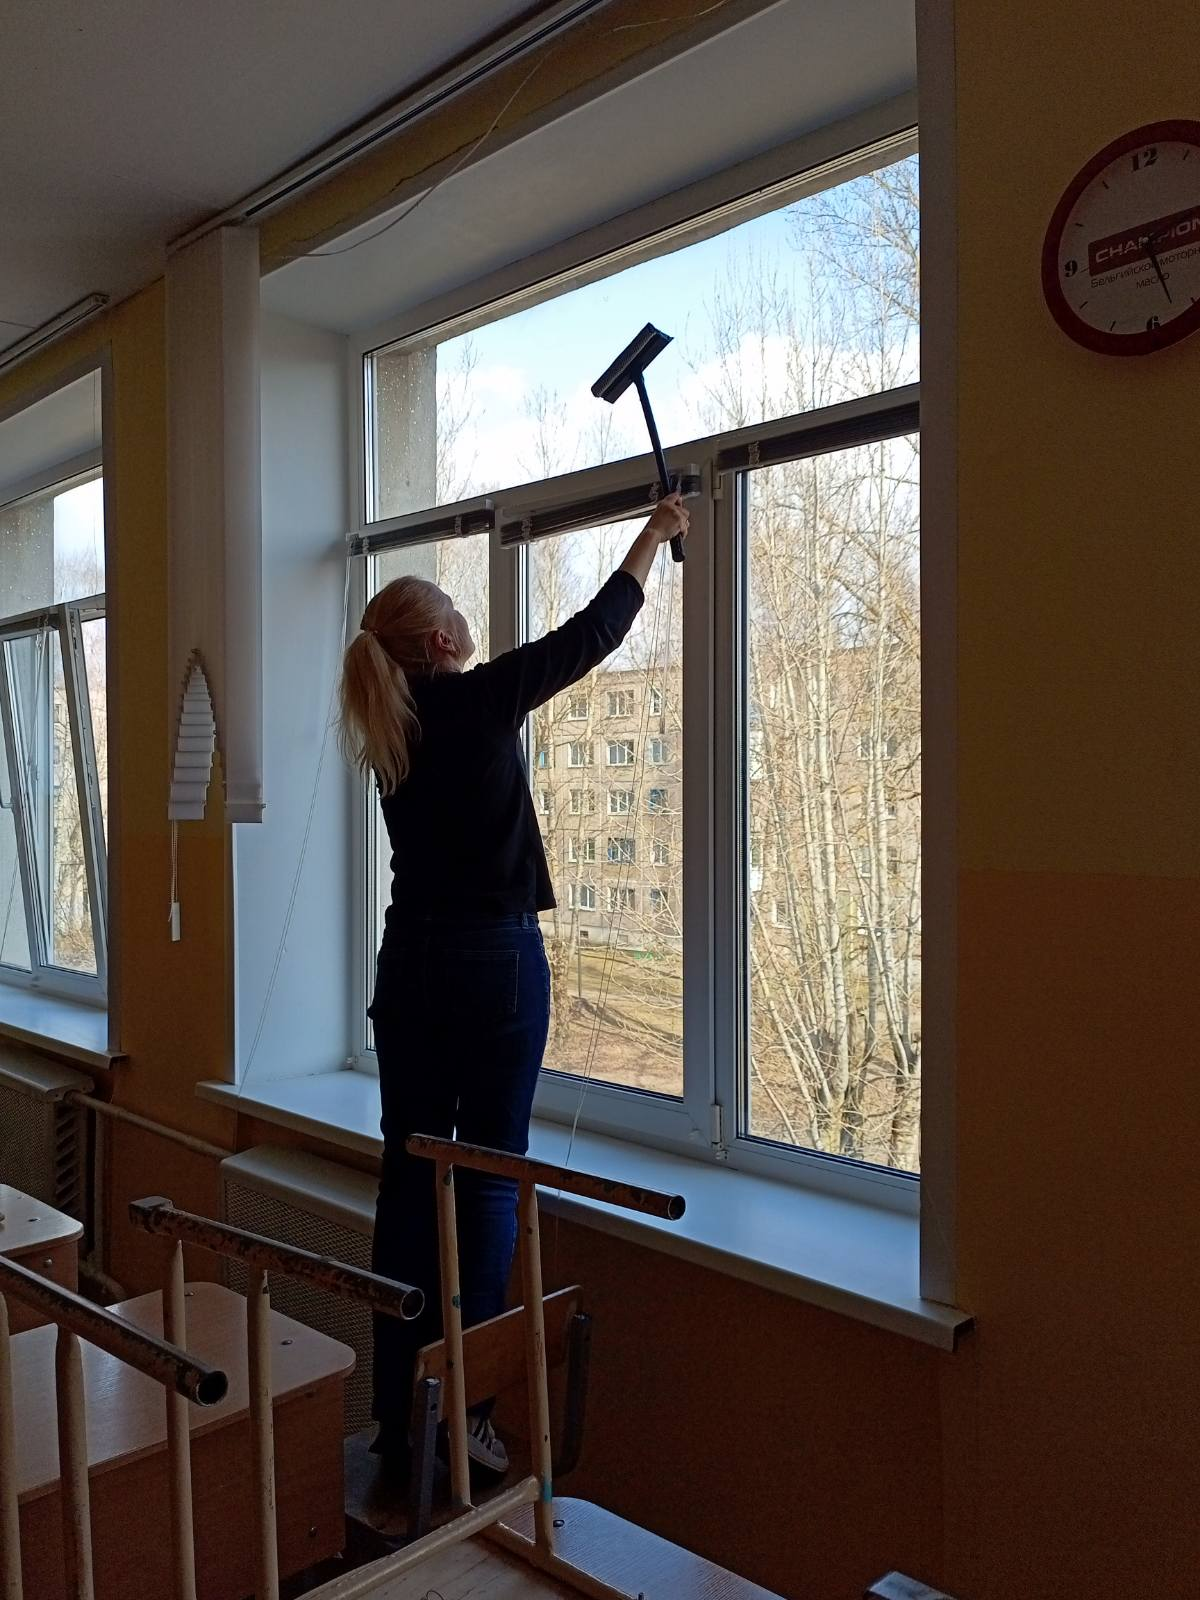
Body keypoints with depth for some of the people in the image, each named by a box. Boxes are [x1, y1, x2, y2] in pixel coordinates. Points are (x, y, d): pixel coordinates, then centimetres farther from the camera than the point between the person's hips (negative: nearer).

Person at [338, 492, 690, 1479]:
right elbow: (594, 630, 1)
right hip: (496, 961, -6)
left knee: (409, 1176, 10)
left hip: (411, 962, 6)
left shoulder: (393, 724, 7)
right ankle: (464, 1411, 9)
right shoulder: (479, 702, -10)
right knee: (489, 1177, 3)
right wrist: (657, 532, 14)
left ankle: (398, 1412, 19)